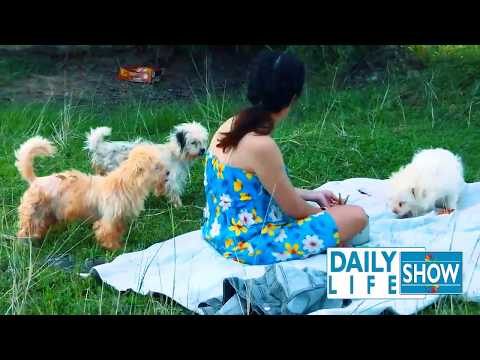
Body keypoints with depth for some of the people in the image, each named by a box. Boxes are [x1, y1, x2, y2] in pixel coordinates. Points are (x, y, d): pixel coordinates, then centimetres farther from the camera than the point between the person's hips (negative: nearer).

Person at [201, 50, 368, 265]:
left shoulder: (231, 126, 0)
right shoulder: (261, 145, -27)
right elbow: (294, 209, -13)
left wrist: (313, 195, 17)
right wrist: (326, 213, 7)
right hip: (250, 243, -9)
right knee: (356, 217, -6)